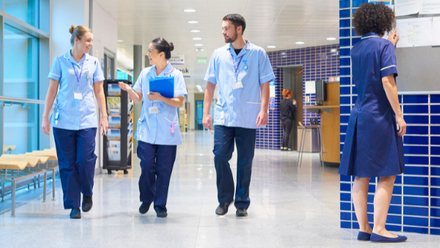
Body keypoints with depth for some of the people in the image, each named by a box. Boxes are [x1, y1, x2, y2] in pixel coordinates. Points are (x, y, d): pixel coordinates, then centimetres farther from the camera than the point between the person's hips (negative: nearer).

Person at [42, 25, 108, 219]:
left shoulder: (93, 63, 8)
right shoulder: (60, 61, 3)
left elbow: (99, 91, 11)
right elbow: (52, 90, 4)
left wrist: (104, 117, 7)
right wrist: (45, 117, 1)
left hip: (87, 120, 1)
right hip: (63, 121, -1)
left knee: (85, 161, -7)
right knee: (67, 164, 2)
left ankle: (87, 194, 20)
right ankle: (73, 205, 13)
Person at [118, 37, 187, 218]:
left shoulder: (175, 75, -2)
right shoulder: (145, 73, 10)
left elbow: (180, 102, -7)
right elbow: (138, 99, 14)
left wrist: (160, 98, -19)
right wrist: (128, 90, -5)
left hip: (167, 131, -2)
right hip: (147, 129, 3)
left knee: (164, 169, 3)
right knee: (147, 166, -1)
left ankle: (160, 205, 15)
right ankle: (146, 199, 22)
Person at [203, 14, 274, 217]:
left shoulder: (258, 54, 3)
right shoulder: (218, 54, 10)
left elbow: (264, 84, 1)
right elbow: (210, 85, 12)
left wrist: (264, 110, -9)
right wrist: (206, 112, 6)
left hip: (248, 118, -2)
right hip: (223, 116, 2)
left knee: (245, 161, 3)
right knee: (220, 156, -6)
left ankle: (242, 202, 15)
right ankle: (224, 199, 12)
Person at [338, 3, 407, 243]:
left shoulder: (356, 49, 13)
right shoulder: (384, 45, -7)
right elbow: (387, 81, -16)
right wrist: (399, 114, -13)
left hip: (359, 117, 7)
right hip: (380, 117, -7)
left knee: (361, 176, 7)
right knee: (386, 175, -2)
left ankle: (363, 228, 11)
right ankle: (378, 229, -3)